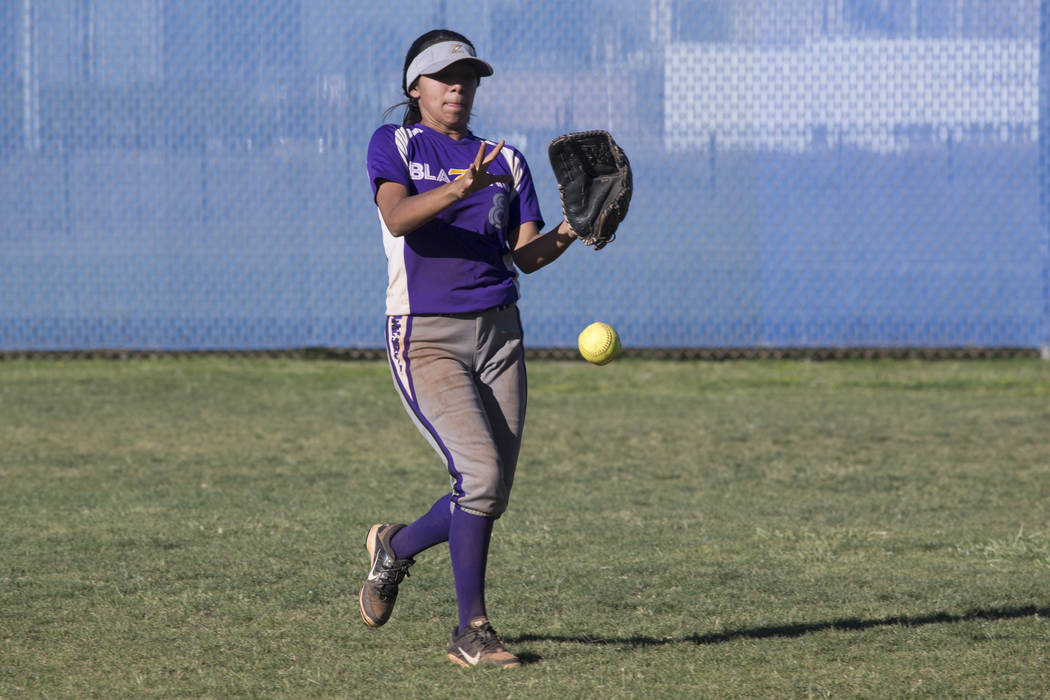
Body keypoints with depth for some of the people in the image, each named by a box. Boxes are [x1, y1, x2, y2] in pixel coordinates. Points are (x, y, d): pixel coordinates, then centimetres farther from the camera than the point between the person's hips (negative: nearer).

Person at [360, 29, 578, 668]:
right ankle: (472, 632, -9)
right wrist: (458, 189, -35)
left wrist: (565, 235, -15)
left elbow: (526, 256, 6)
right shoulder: (394, 145, 2)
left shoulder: (507, 162, 15)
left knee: (491, 497, 3)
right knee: (480, 473, -20)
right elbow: (397, 217, -18)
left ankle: (395, 547, 32)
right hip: (425, 337, -5)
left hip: (499, 332, 5)